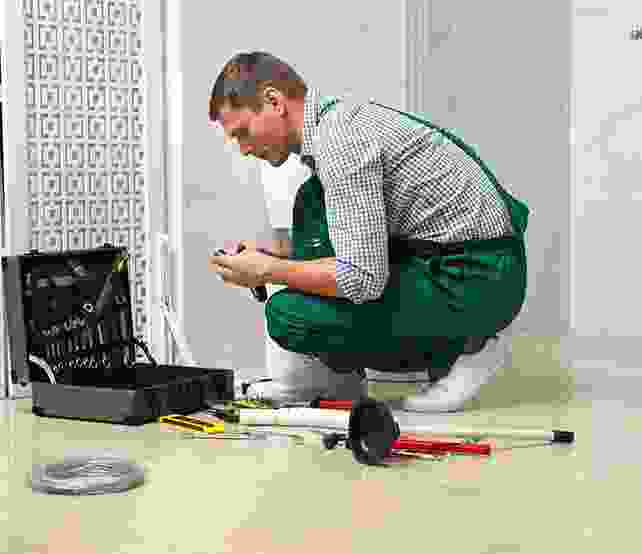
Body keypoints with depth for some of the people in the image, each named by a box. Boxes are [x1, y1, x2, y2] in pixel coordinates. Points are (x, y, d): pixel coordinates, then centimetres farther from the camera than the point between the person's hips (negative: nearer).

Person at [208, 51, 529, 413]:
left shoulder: (338, 141, -20)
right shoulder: (342, 114, 11)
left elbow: (363, 279, -26)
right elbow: (360, 241, 23)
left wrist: (268, 271, -13)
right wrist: (274, 251, 12)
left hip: (477, 280, -10)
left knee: (287, 317, -16)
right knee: (313, 202, 14)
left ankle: (461, 347, -3)